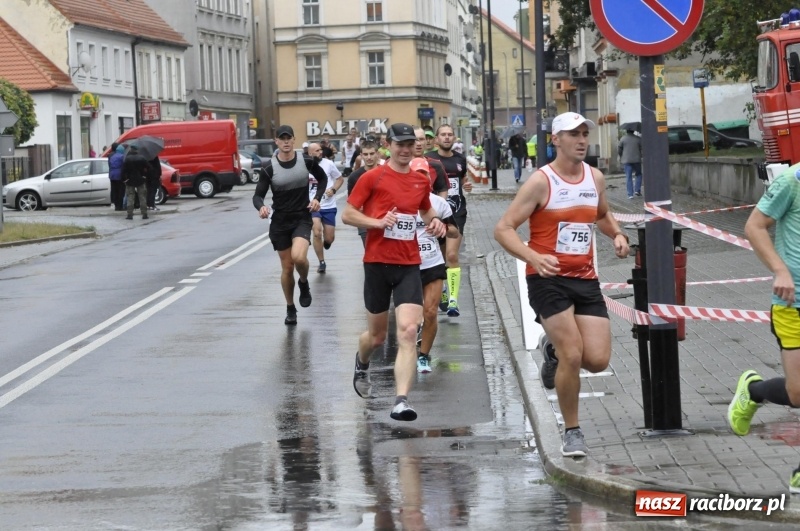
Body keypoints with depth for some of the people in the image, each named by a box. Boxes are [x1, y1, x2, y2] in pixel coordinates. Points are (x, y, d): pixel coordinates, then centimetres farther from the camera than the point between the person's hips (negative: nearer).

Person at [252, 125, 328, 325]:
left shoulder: (306, 162, -5)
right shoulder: (269, 168, -9)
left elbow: (322, 178, 14)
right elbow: (258, 195, -10)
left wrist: (317, 198, -1)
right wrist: (261, 207, -32)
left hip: (302, 218, -1)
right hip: (280, 221, 1)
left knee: (298, 257, -26)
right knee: (287, 267, 6)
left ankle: (304, 283, 7)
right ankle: (290, 309, 25)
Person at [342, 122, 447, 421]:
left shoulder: (421, 181, 9)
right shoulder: (373, 178, -4)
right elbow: (347, 214, -4)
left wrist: (435, 222, 6)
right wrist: (377, 222, -19)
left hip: (409, 265, 2)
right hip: (377, 262, -2)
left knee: (408, 331, -16)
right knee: (377, 335, 11)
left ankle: (401, 401, -21)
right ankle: (362, 365, 48)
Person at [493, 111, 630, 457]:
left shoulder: (595, 178, 8)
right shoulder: (541, 182, -10)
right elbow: (503, 229, -12)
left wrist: (617, 234, 7)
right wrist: (534, 257, -28)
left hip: (585, 279, 5)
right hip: (547, 280, -5)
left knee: (598, 360, -5)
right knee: (573, 356, -13)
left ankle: (555, 354, 30)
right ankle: (572, 432, 6)